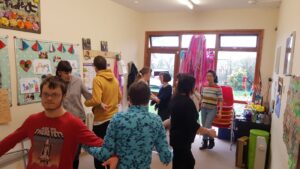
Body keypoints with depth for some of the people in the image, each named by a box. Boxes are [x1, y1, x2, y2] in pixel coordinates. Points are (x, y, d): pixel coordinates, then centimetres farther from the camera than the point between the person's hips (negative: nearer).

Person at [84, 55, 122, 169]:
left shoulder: (97, 80, -15)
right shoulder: (114, 79, 5)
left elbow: (96, 101, -23)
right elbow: (119, 98, 13)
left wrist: (86, 102, -5)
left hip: (101, 120, -6)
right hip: (114, 118, 7)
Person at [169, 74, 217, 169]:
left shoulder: (175, 99, 4)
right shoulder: (187, 102, -23)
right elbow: (193, 126, -23)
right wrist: (208, 132, -11)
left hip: (176, 137, 9)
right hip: (182, 139, -9)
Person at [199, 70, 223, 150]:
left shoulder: (218, 88, -9)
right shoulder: (204, 87, 4)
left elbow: (220, 100, -9)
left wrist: (220, 112, -14)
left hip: (212, 109, -4)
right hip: (203, 109, 5)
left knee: (207, 126, -10)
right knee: (204, 127, 8)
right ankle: (205, 143, 21)